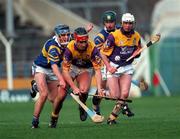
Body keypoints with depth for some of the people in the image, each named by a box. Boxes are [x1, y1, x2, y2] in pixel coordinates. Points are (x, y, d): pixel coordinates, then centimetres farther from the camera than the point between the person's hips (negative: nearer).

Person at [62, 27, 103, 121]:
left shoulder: (92, 48, -30)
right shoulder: (70, 48, -30)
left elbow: (97, 70, -28)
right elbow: (65, 71, -28)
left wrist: (99, 88, -39)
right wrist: (74, 88, -34)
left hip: (86, 69, 0)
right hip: (72, 67, 0)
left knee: (83, 90, -25)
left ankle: (82, 107, 9)